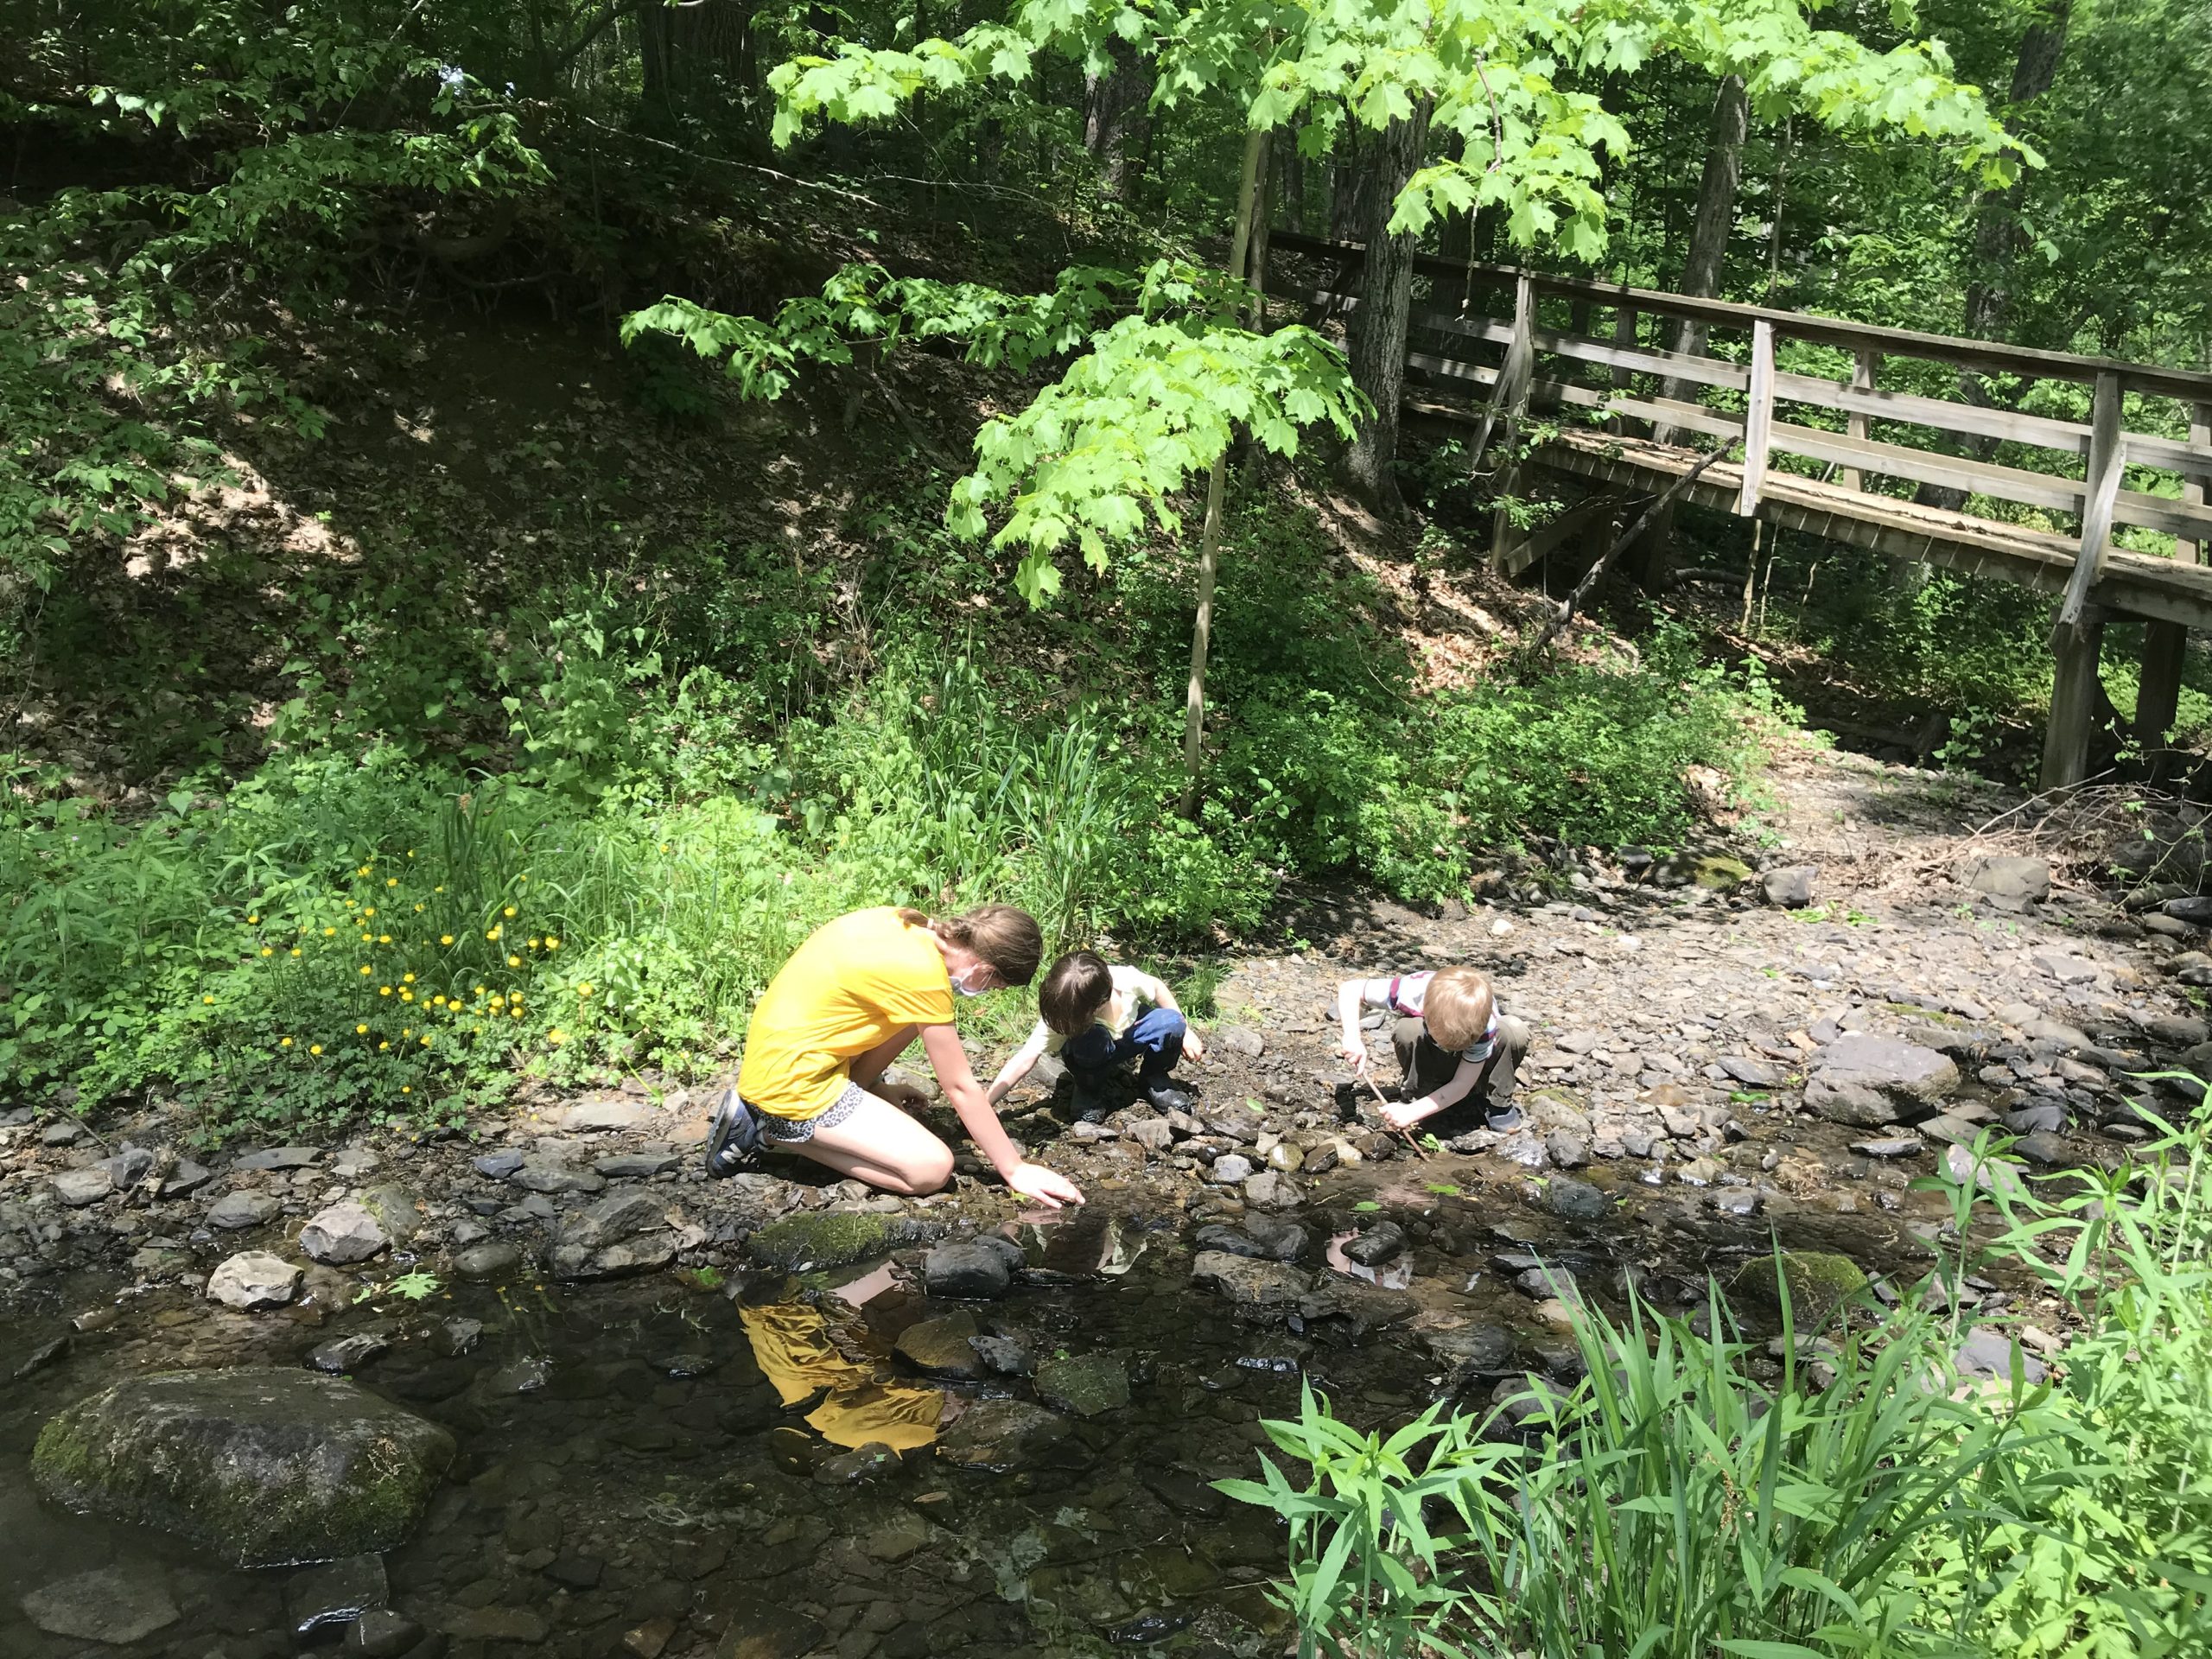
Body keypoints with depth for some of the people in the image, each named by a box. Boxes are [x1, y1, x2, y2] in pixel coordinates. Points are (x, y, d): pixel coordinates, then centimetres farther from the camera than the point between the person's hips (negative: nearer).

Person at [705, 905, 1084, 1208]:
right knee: (933, 1168, -9)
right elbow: (961, 1087, -15)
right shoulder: (922, 972, -22)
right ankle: (770, 1130, -3)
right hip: (793, 1083, -9)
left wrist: (878, 1087, 23)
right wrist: (1015, 1171, -5)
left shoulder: (896, 924, 1)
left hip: (775, 1051, 9)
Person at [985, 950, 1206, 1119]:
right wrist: (983, 1106, -46)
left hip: (1129, 1035, 2)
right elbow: (1024, 1060, -38)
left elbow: (1157, 988, -10)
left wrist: (1184, 1030, -8)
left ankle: (1154, 1080, 0)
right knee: (1089, 1042, -39)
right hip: (1096, 1053, -2)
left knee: (1170, 1022, -29)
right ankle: (1089, 1092, -6)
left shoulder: (1126, 980, -33)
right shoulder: (1059, 1018, -35)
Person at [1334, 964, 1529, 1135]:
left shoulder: (1484, 1023, -37)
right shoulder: (1411, 992, -37)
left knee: (1515, 1032, -33)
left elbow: (1461, 1085, -32)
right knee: (1407, 1029, -35)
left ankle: (1497, 1102, -10)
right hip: (1429, 1062, 1)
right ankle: (1417, 1093, -12)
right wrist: (1352, 1039, -41)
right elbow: (1349, 989, -26)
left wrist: (1411, 1112, -41)